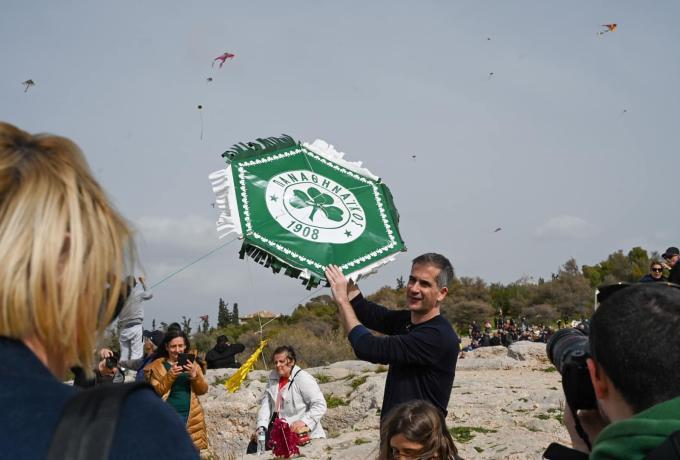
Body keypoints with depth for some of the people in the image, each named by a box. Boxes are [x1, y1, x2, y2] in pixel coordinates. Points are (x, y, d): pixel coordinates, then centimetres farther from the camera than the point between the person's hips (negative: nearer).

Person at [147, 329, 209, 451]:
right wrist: (170, 376, -18)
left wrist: (194, 375, -14)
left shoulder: (191, 363, 10)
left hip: (191, 417, 3)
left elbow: (203, 390, 4)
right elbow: (155, 392, -6)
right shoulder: (157, 366, 2)